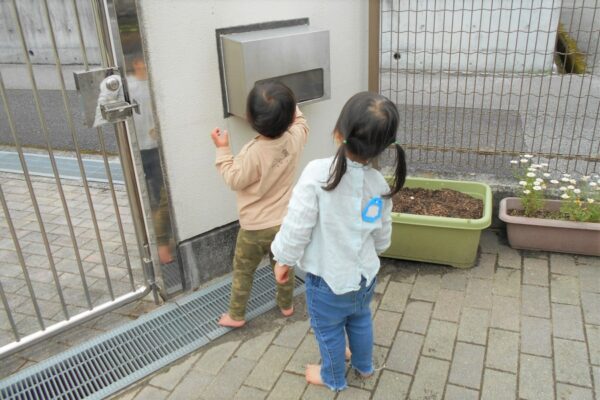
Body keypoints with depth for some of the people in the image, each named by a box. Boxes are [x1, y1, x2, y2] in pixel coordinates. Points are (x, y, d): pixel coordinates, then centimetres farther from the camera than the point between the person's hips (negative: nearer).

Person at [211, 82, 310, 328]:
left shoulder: (253, 152, -29)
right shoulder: (294, 139, -14)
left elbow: (234, 180, -16)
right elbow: (301, 123, 10)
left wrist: (222, 150, -11)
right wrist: (288, 104, 9)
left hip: (255, 228, -5)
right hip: (284, 223, 5)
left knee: (242, 271, 16)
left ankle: (236, 315, 30)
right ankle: (286, 305, 44)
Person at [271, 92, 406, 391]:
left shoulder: (317, 173, -28)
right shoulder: (379, 183, -11)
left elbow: (297, 227, -23)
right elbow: (382, 237, 2)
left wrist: (284, 259, -5)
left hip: (328, 279, -5)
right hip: (364, 274, 5)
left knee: (329, 331, 22)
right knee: (360, 321, 31)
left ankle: (333, 378, 47)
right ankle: (364, 366, 56)